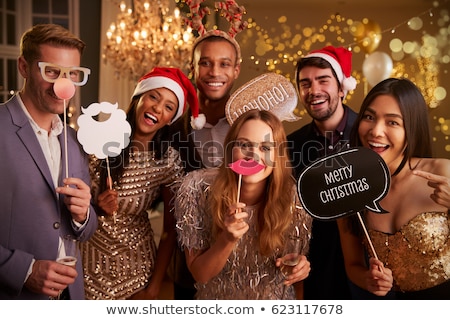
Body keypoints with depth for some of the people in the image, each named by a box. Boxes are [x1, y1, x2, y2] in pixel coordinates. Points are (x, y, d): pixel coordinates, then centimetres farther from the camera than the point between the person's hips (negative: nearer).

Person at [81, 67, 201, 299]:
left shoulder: (168, 159, -12)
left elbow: (170, 229, -4)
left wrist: (154, 287, -6)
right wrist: (96, 208, -24)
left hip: (137, 265, 1)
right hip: (91, 258, 0)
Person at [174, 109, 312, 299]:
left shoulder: (294, 197, -14)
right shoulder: (197, 188, -16)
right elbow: (200, 274, -11)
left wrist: (301, 266, -17)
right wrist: (228, 239, -27)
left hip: (273, 310, 1)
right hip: (219, 306, -1)